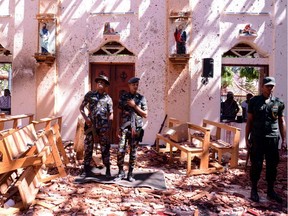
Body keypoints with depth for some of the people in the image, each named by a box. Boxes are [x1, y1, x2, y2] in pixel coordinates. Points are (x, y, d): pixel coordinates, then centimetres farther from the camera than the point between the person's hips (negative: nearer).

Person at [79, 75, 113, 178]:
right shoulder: (90, 94, 5)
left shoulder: (108, 98, 5)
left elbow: (110, 114, 5)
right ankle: (86, 169, 19)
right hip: (90, 125, 1)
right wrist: (85, 118, -7)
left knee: (105, 148, 2)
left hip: (103, 127, -1)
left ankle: (107, 170, 11)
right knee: (88, 147, 6)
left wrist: (108, 128, -3)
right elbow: (81, 107, 9)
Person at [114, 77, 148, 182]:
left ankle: (130, 173, 18)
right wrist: (118, 128, 2)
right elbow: (119, 112, 6)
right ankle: (121, 172, 12)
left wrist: (134, 106, -11)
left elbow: (145, 115, 0)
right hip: (124, 127, 0)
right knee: (120, 151, -4)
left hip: (136, 128, 0)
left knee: (133, 152, 6)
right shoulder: (123, 97, 5)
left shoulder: (141, 98, 3)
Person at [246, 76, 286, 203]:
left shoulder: (278, 103, 5)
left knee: (272, 166, 10)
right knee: (256, 165, 4)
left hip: (273, 139, 2)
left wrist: (284, 140, 5)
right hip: (257, 139, -2)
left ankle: (270, 191, 26)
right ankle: (254, 190, 19)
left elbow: (282, 122, 9)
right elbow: (249, 121, 3)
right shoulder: (254, 101, 1)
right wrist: (247, 138, -1)